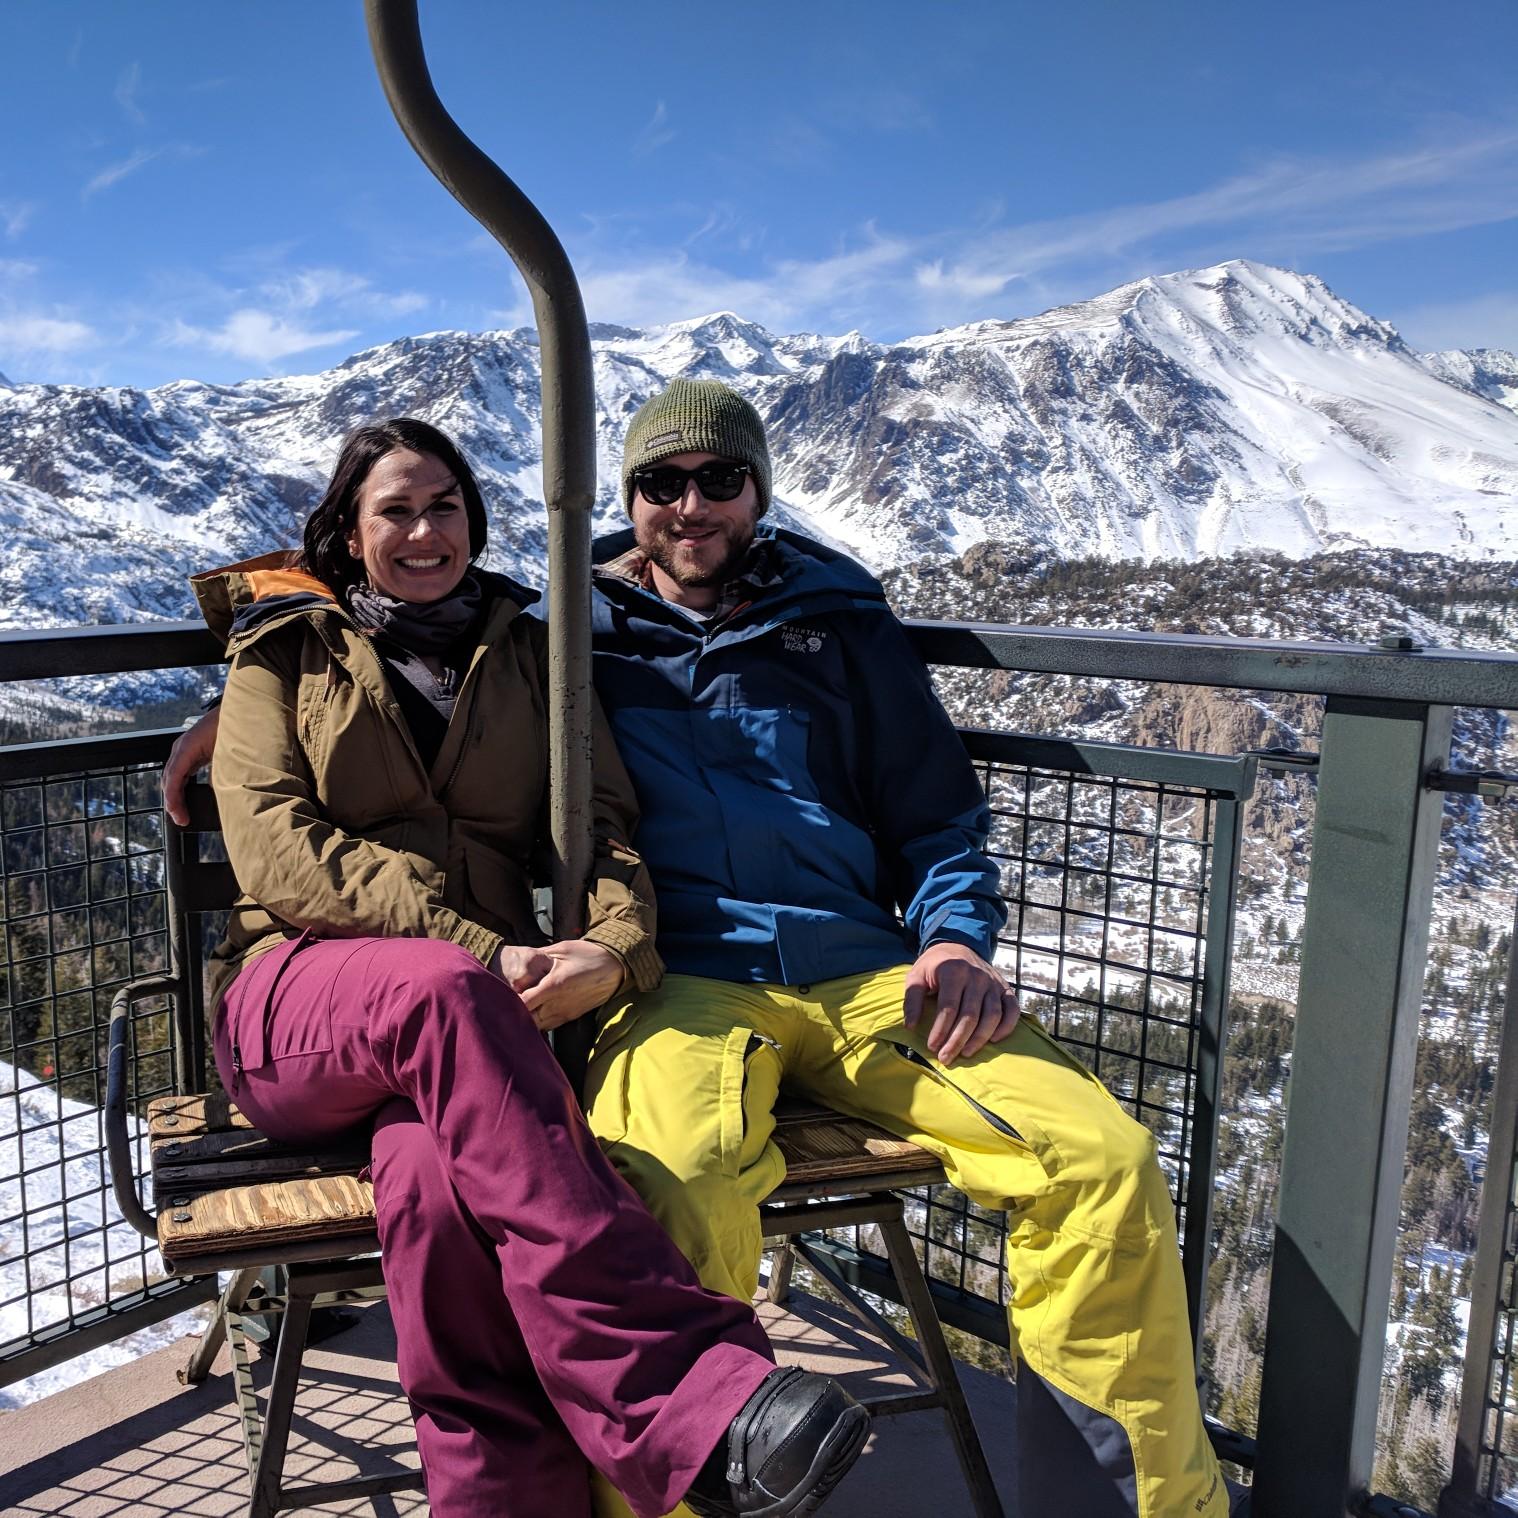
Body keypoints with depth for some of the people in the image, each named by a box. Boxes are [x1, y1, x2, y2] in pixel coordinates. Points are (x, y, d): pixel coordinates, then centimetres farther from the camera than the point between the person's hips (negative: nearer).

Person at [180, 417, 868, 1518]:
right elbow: (278, 852, -1)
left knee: (439, 1172, -36)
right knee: (440, 995, -39)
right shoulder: (285, 654, 15)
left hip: (485, 993, 2)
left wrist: (617, 947, -19)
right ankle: (696, 1398, -47)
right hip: (298, 992, -1)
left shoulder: (528, 656, 20)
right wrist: (477, 954, -17)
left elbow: (602, 820, 7)